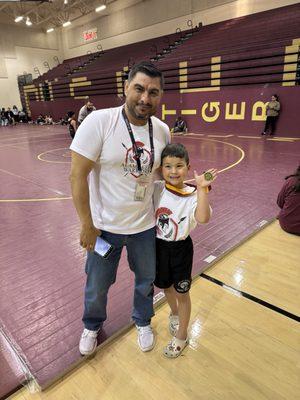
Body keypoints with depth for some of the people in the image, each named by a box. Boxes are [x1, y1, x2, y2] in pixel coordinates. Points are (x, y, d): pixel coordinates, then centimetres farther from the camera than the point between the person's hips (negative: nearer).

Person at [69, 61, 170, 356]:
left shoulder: (162, 130, -4)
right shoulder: (99, 122, -18)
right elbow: (77, 175, -17)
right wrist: (87, 225, -15)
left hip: (145, 225, 4)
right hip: (104, 226, -3)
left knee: (146, 279, 22)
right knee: (97, 285, 18)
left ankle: (143, 322, 53)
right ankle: (92, 325, 52)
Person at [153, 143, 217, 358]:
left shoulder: (193, 195, -18)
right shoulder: (156, 188, -9)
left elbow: (203, 218, -36)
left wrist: (202, 189, -41)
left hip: (181, 248, -3)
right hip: (159, 245, 4)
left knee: (182, 292, 12)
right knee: (166, 285, 23)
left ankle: (181, 335, 34)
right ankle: (174, 313, 55)